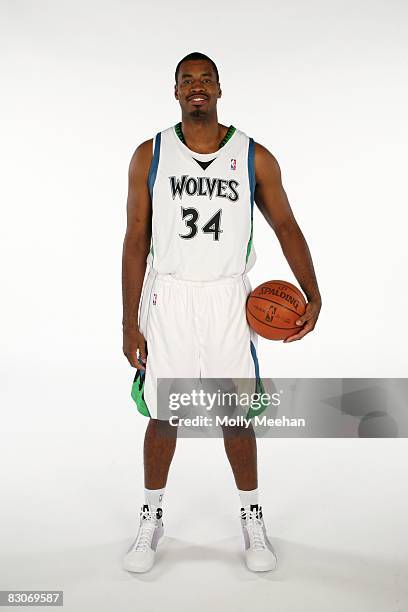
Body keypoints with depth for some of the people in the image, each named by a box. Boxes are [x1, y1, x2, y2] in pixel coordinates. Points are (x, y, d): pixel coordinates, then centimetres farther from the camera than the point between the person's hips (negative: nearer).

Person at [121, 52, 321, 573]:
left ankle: (252, 519, 29)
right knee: (162, 414, 8)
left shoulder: (254, 157, 0)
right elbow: (136, 241, 0)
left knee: (238, 414, 7)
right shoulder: (149, 156, 0)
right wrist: (129, 323, -2)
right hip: (168, 296, 0)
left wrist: (313, 296, -8)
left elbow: (286, 226, 5)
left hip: (227, 297, 0)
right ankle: (151, 519, 29)